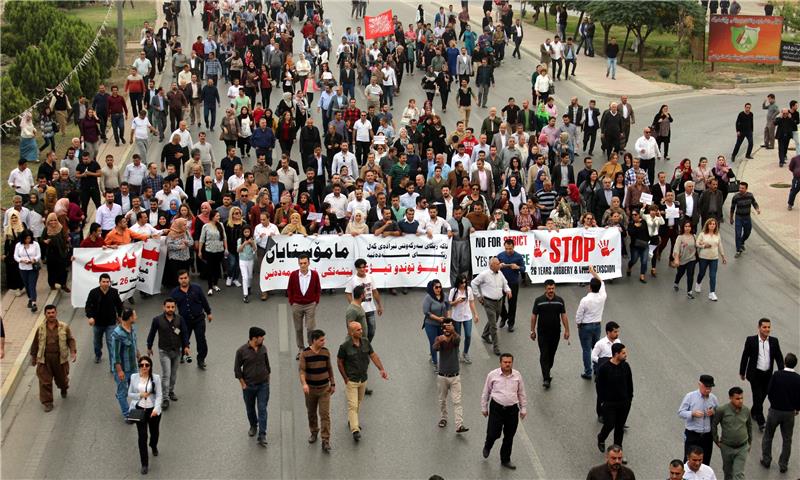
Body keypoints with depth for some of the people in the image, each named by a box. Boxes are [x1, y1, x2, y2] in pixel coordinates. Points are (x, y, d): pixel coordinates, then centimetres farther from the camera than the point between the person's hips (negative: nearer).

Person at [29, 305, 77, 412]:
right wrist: (33, 357, 13)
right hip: (44, 359, 0)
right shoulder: (41, 329, 0)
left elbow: (70, 340, 0)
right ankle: (47, 402, 8)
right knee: (45, 381, -2)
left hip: (60, 358, 0)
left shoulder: (64, 327, -3)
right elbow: (35, 343, 9)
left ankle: (64, 389, 50)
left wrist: (73, 351, -14)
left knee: (61, 378, 15)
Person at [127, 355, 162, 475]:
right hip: (139, 410, 0)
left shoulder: (156, 378, -10)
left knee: (154, 432, 22)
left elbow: (159, 395, -12)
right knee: (142, 436, -5)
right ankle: (144, 464, 3)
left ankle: (154, 446, 57)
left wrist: (156, 409, -27)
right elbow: (130, 394, 3)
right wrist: (140, 395, -17)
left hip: (153, 410, 0)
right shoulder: (134, 377, -4)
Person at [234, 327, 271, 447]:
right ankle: (253, 426, 43)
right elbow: (237, 369, -7)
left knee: (262, 409, -5)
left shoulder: (263, 348, -3)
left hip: (263, 385, 1)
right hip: (248, 386, -1)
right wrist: (243, 384, -7)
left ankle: (262, 436, -6)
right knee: (250, 409, 16)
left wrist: (267, 379, 12)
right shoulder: (242, 351, -14)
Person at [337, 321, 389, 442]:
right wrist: (345, 379, -8)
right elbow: (339, 362, -9)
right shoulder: (345, 346, -19)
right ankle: (355, 430, -11)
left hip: (363, 379, 6)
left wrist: (381, 369, -6)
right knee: (352, 405, -8)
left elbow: (373, 355, 3)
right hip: (351, 381, -6)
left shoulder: (365, 342, -4)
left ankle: (351, 421, 39)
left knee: (358, 403, 20)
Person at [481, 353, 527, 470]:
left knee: (509, 437, 10)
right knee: (493, 433, -4)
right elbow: (485, 393, 5)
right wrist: (484, 408, 9)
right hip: (497, 408, -2)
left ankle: (505, 460, 28)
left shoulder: (517, 375, 0)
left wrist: (523, 409, 11)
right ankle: (487, 447, 32)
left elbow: (522, 394, 10)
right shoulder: (492, 375, -6)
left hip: (512, 409, 2)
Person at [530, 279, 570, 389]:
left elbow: (564, 316, 3)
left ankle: (546, 372, 33)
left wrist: (567, 330, 1)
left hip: (556, 332, 3)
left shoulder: (560, 300, -1)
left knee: (551, 354, 13)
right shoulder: (539, 301, -6)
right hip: (542, 333, -3)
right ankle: (546, 378, -11)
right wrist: (532, 331, 0)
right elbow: (534, 316, 0)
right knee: (544, 355, -8)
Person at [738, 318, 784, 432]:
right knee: (758, 397, -6)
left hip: (768, 374, 4)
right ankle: (761, 422, 0)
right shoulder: (751, 340, -10)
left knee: (762, 396, 16)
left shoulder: (774, 341, -2)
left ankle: (754, 412, 41)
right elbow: (745, 357, -2)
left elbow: (779, 357, 2)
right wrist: (742, 372, 3)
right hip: (755, 374, -4)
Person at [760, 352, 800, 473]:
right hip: (790, 412, 1)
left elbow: (769, 392, -10)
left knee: (768, 436, 19)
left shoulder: (777, 375, -16)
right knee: (787, 440, 16)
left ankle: (766, 460, 28)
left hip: (775, 410, -1)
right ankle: (783, 465, 22)